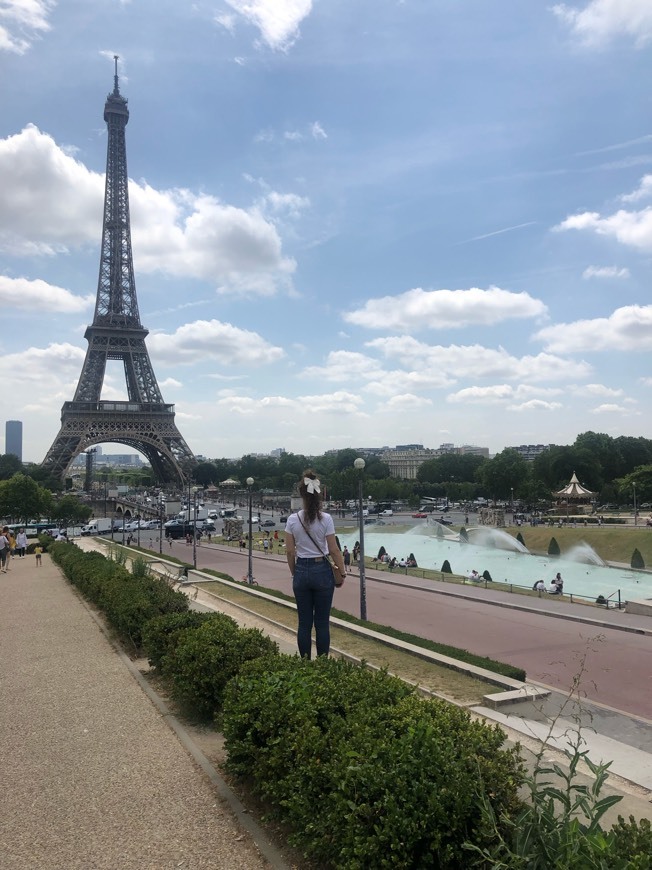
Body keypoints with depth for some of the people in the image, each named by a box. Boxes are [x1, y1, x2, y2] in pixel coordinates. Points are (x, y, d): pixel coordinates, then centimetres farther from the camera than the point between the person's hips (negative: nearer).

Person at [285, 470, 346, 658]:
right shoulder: (325, 519, -11)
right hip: (322, 571, -2)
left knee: (304, 622, 11)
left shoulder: (293, 519, -5)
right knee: (322, 622, 7)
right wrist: (342, 572, 6)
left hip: (301, 571, 2)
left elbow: (290, 552, 0)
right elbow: (333, 550, -7)